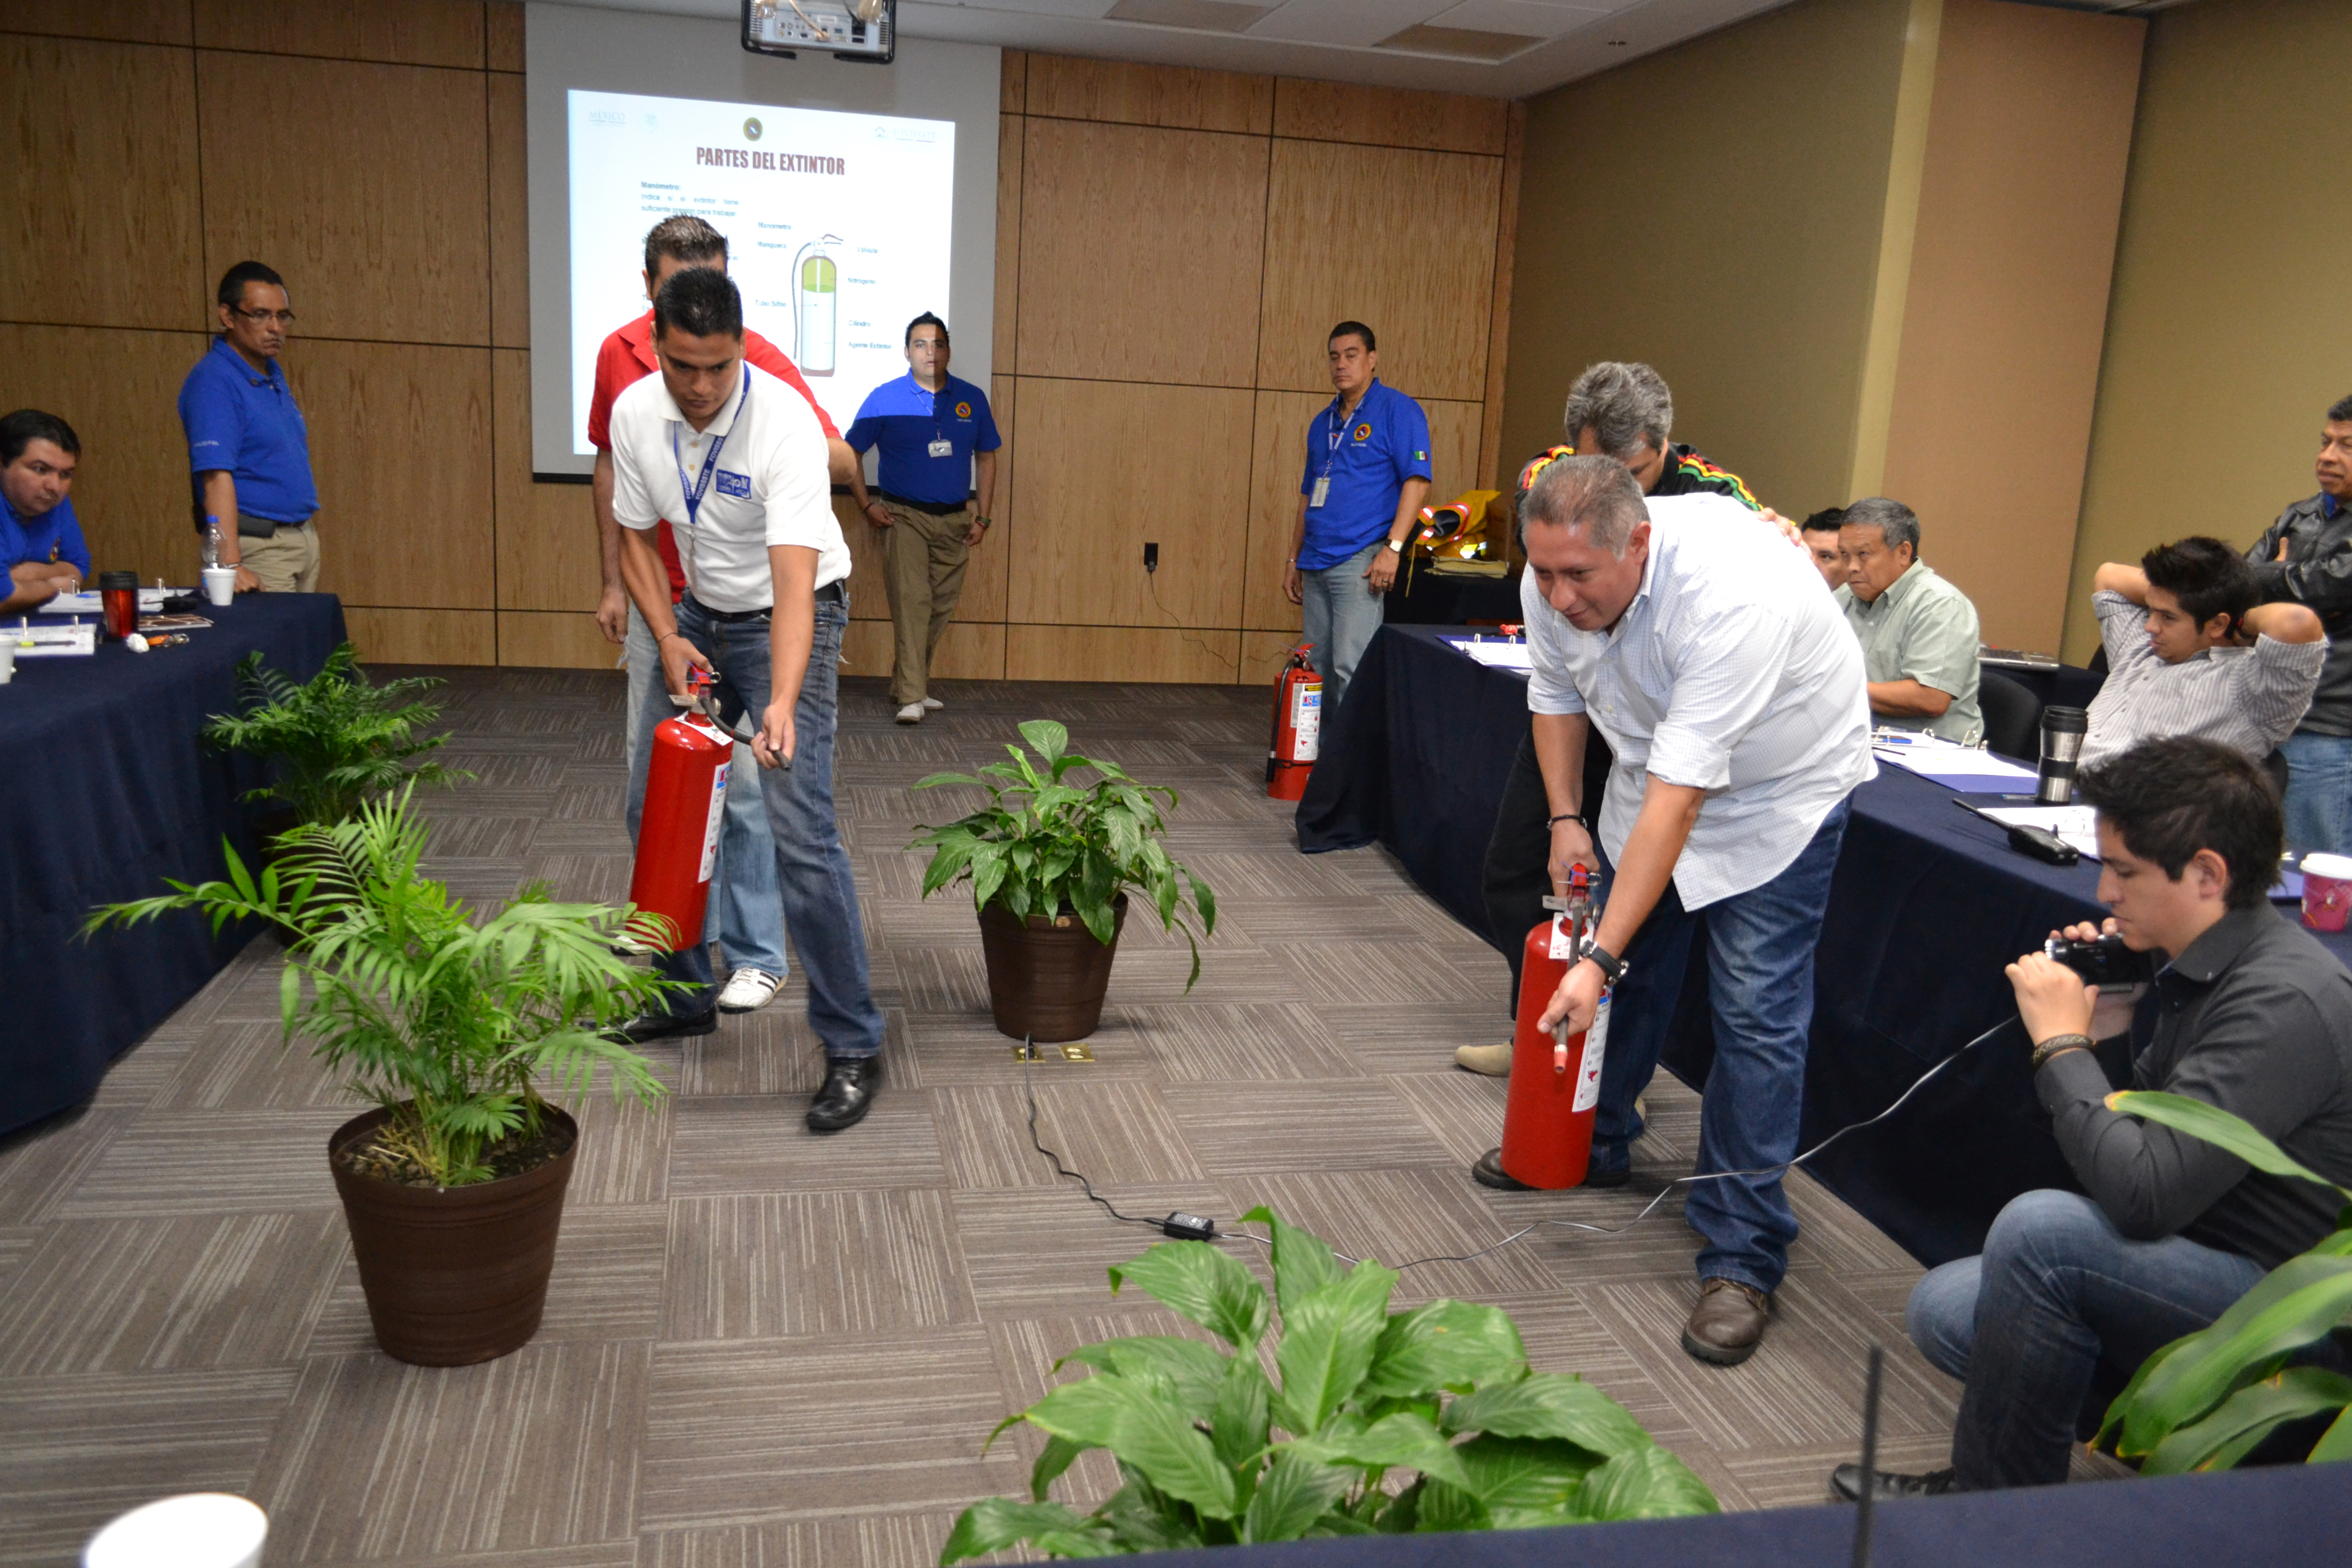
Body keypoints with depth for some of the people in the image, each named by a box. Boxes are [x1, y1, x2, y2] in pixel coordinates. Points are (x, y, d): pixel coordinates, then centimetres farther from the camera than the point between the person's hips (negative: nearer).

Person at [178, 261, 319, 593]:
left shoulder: (273, 374, 14)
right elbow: (216, 477, -24)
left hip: (305, 538, 9)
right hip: (259, 546, -9)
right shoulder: (213, 381, -14)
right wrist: (231, 566, -31)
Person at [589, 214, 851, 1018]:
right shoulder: (618, 354, 4)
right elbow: (608, 468, 14)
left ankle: (756, 954, 7)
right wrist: (612, 582, 11)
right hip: (654, 599, 5)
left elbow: (840, 458, -15)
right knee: (649, 778, 11)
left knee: (741, 779, -4)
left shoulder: (757, 362, -10)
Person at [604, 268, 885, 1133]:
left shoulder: (785, 423, -28)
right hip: (701, 612, 6)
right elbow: (637, 538, 4)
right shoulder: (635, 413, -10)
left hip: (790, 615, -6)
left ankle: (853, 1046, -9)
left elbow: (794, 580, -37)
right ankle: (684, 996, 29)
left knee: (799, 828, -18)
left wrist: (783, 702, -50)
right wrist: (668, 640, -11)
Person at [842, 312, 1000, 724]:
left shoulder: (971, 399, 5)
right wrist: (866, 505, -4)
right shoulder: (885, 399, -3)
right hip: (905, 516, -4)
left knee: (942, 608, 8)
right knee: (911, 603, -13)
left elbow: (986, 458, 12)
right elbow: (850, 454, 3)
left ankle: (910, 685, 23)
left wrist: (982, 517, 7)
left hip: (955, 520, 4)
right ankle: (911, 698, -14)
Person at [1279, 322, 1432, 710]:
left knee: (1351, 667, -14)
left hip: (1361, 560, -8)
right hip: (1317, 563, 8)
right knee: (1315, 669, 10)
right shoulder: (1323, 423, 20)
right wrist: (1294, 559, 20)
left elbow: (1417, 481, -11)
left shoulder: (1397, 410, -3)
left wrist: (1393, 547, -20)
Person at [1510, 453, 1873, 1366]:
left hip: (1780, 787, -6)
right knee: (1627, 968, 11)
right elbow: (1555, 695, 4)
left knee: (1756, 1015, -11)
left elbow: (1678, 799, -41)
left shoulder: (1732, 592, -40)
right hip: (1655, 769, 6)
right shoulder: (1554, 584, -19)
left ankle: (1741, 1260, -2)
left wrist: (1598, 958, -41)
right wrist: (1565, 819, -6)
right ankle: (1591, 1146, 35)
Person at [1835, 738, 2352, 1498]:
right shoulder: (2207, 967, 5)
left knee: (2041, 1228, -29)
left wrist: (2062, 1044, -20)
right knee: (1944, 1308, -1)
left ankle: (1990, 1510, -10)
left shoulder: (2284, 1003, -25)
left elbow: (2143, 1194, -32)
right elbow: (2151, 1137, 12)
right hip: (2208, 1274, 9)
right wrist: (2095, 1037, -5)